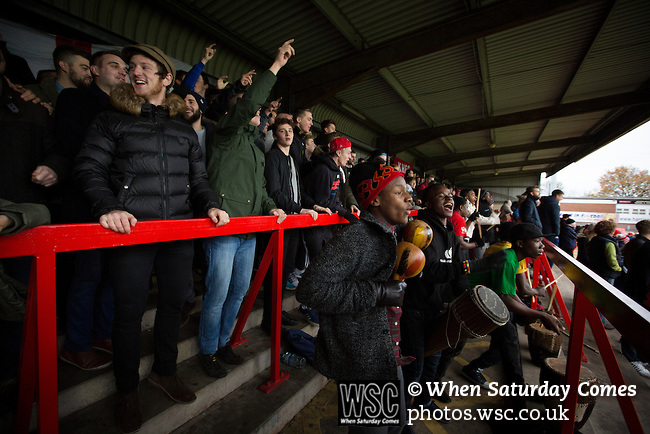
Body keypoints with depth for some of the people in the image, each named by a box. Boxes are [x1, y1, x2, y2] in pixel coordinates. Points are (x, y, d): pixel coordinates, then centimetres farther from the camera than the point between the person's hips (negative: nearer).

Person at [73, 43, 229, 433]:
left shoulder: (184, 129, 16)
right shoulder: (112, 120, 9)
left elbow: (199, 178, 16)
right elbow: (88, 169, 1)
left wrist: (211, 205, -2)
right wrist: (108, 207, -17)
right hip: (131, 227, -2)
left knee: (174, 302, 12)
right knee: (130, 310, 5)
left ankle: (165, 370, 36)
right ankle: (127, 390, 29)